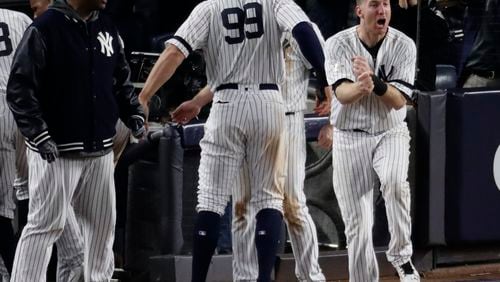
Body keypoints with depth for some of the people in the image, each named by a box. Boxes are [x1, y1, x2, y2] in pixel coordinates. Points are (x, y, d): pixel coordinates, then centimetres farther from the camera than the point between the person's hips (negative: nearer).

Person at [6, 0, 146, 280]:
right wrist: (38, 134, -21)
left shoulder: (107, 29, 10)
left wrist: (134, 114, 5)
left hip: (100, 150, 7)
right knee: (46, 224, -8)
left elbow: (121, 80, 20)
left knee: (102, 222, 12)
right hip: (55, 151, -7)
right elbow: (20, 88, -14)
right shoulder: (44, 29, -12)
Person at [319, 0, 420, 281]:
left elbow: (400, 100, -14)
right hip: (350, 139, 0)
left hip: (391, 133, 0)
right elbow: (342, 94, -23)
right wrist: (361, 86, -46)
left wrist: (374, 80, -33)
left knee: (395, 181, -31)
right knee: (357, 224, 1)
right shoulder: (338, 45, -8)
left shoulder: (403, 45, -6)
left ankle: (401, 255, -15)